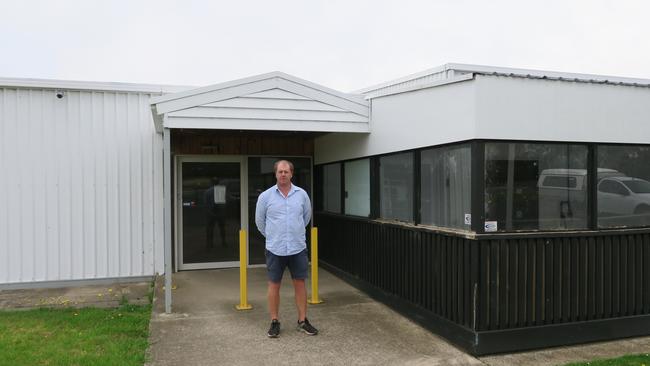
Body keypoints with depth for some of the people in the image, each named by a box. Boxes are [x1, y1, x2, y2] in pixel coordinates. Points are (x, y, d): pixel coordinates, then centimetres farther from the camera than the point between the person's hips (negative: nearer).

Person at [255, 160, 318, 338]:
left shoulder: (301, 194, 1)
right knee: (274, 285, 6)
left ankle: (302, 321, 19)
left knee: (300, 283, 7)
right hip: (275, 249, -1)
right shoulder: (265, 196, -4)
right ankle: (274, 322, 19)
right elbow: (259, 221, 7)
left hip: (298, 248, 2)